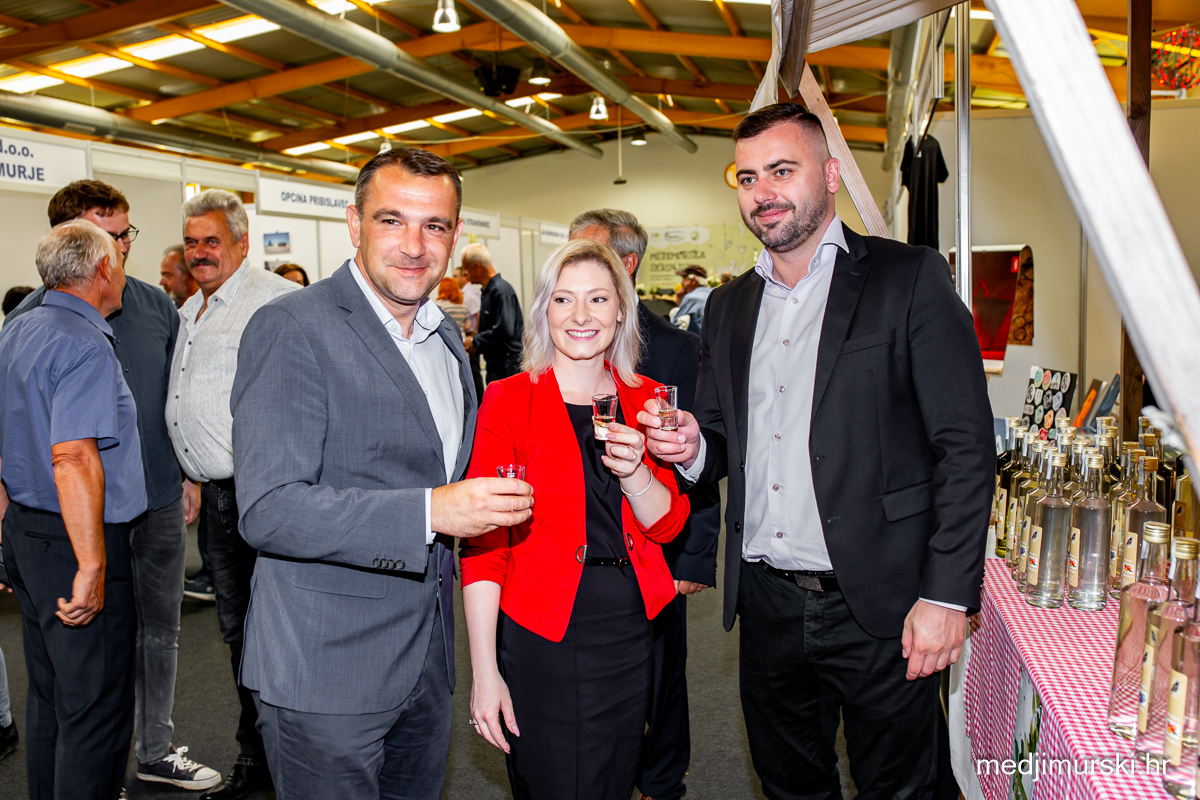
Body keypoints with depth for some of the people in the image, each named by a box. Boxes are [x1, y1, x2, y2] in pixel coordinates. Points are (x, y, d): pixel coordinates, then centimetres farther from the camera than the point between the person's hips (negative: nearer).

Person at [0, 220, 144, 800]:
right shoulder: (85, 346, -19)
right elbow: (74, 459, -28)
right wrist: (93, 567, -27)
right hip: (72, 541, -10)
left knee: (47, 695, 22)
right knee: (96, 708, 1)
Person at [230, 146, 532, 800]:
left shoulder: (446, 336, 10)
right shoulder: (292, 329, -16)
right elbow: (268, 510, -24)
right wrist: (431, 512, -29)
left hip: (428, 657, 8)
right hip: (324, 671, -7)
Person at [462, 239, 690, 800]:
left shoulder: (645, 400, 4)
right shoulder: (508, 401, -8)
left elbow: (667, 524, 4)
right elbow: (484, 542, -9)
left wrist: (633, 471, -17)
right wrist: (485, 670, -13)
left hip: (630, 632, 4)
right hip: (539, 636, -4)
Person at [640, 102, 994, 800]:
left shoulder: (911, 279, -6)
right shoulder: (730, 306, 11)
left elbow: (967, 448, -10)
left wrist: (947, 596, -15)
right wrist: (692, 448, -7)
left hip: (879, 608, -4)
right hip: (767, 604, 5)